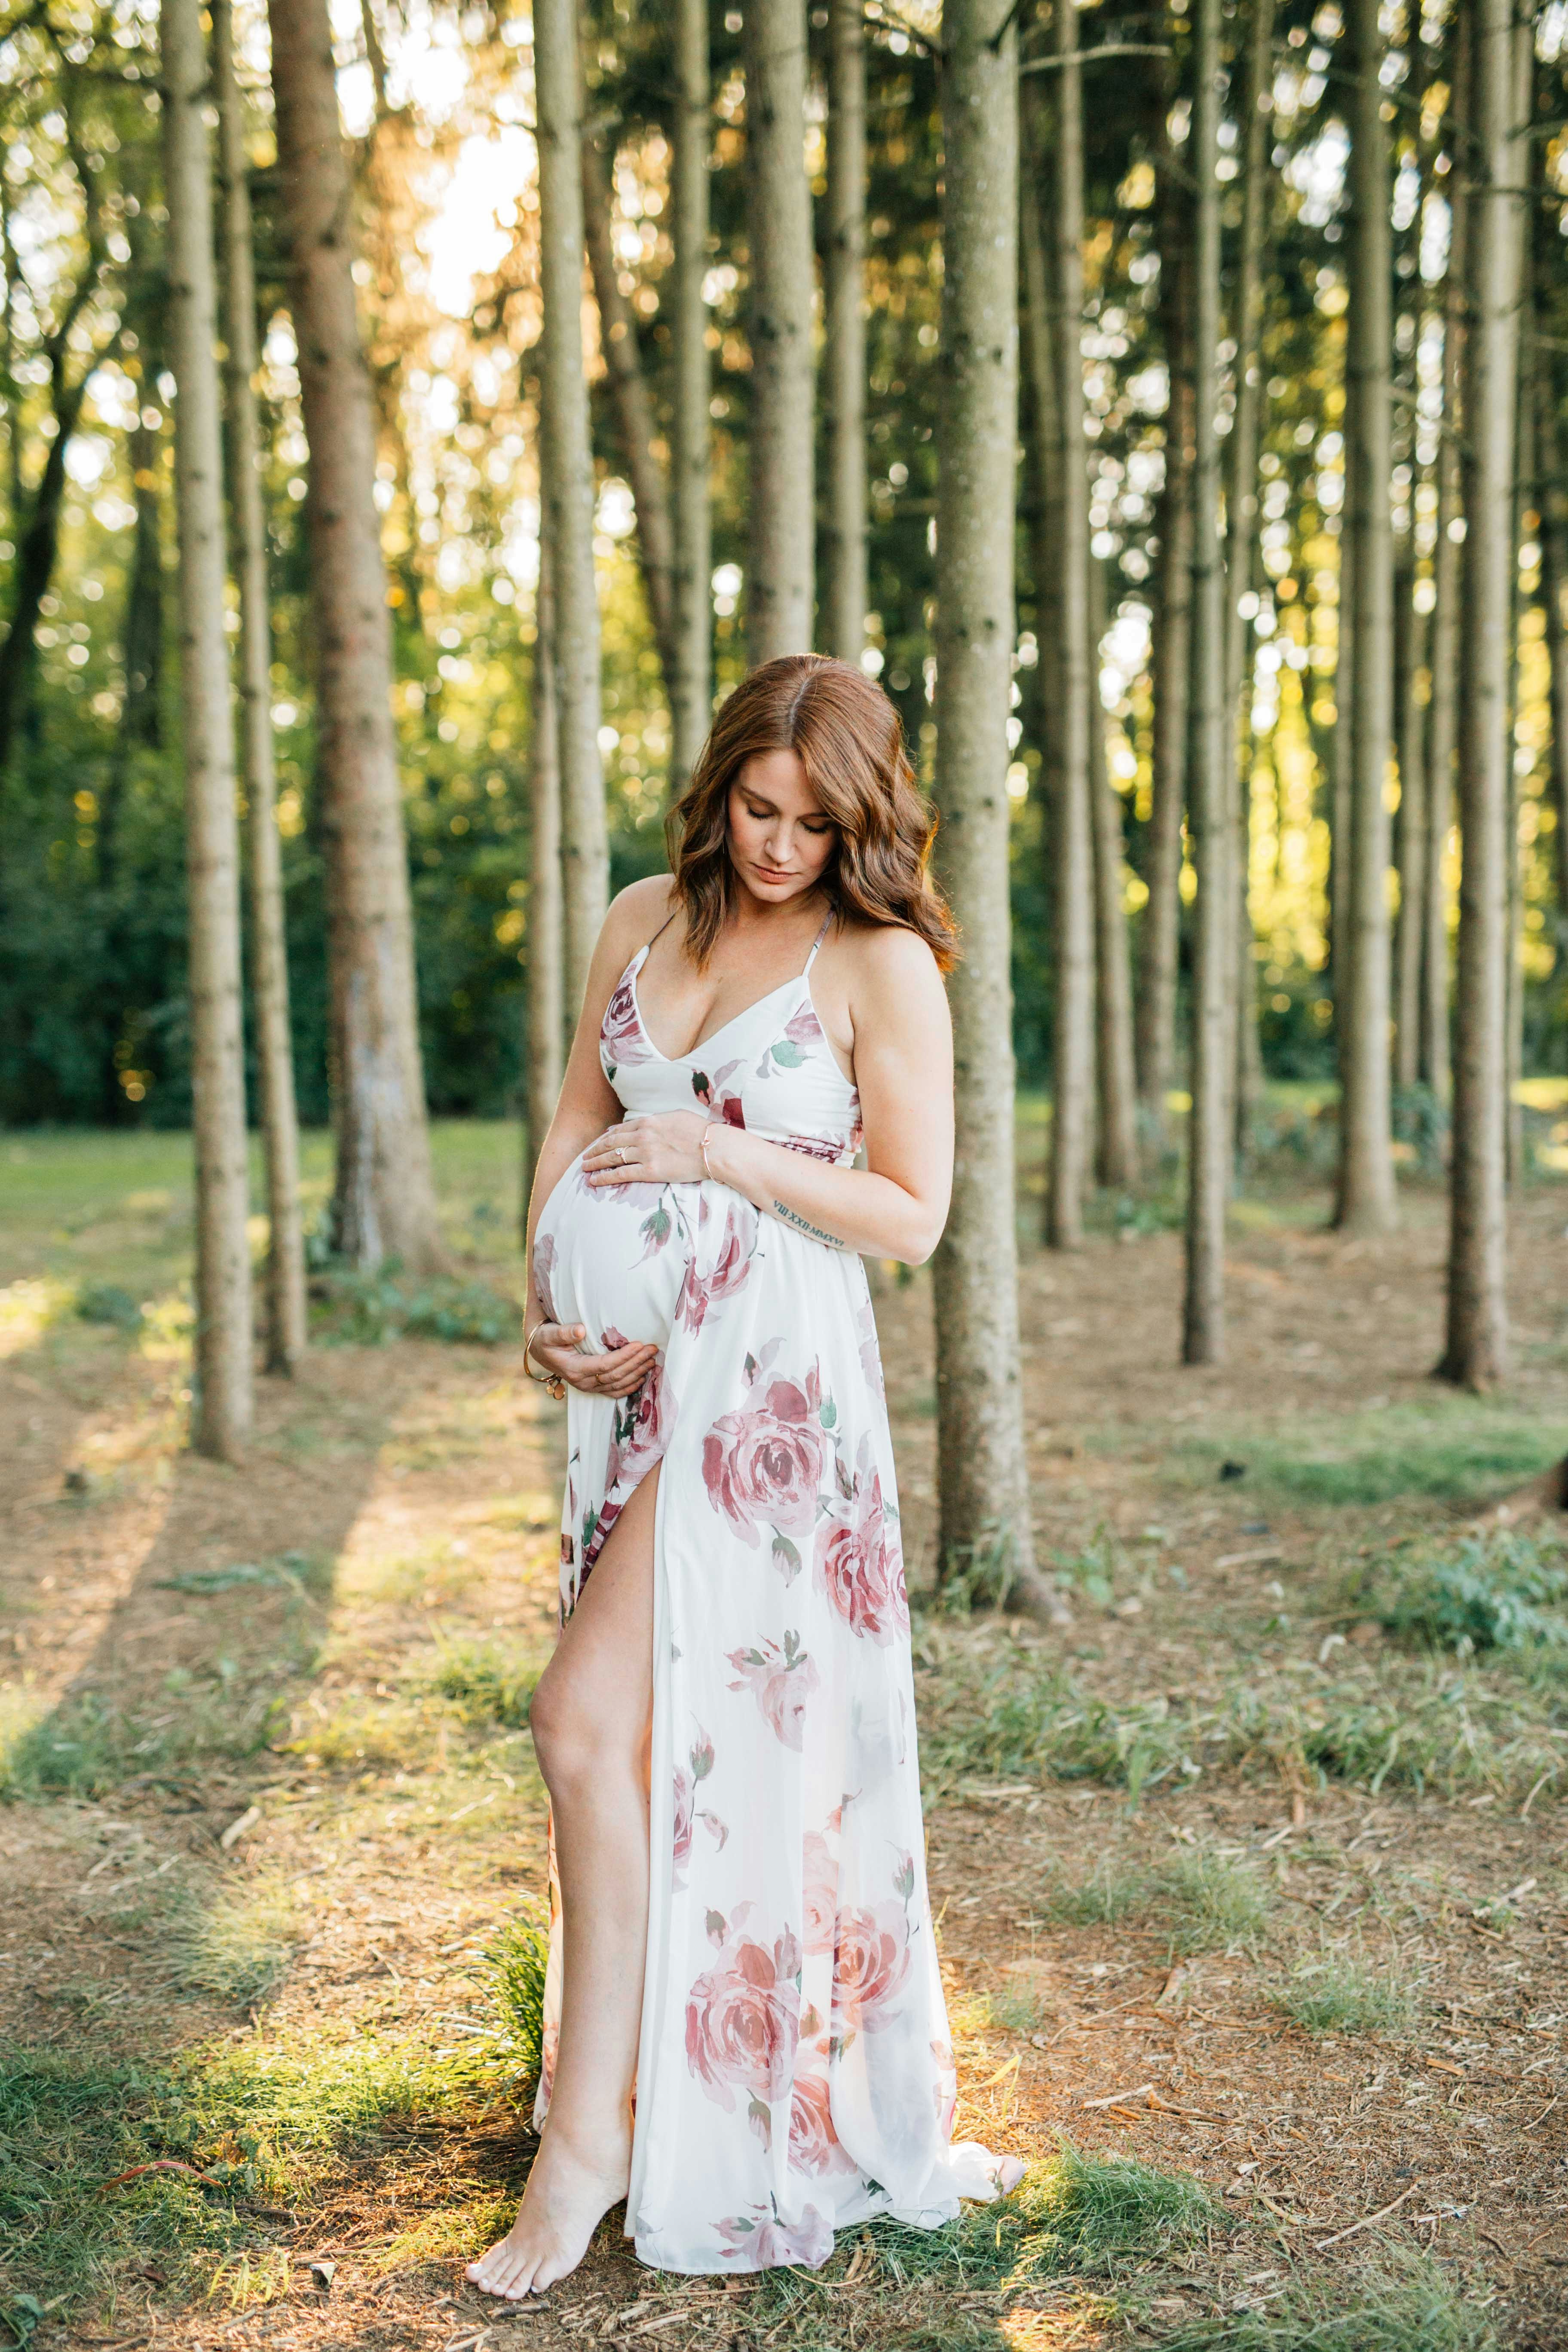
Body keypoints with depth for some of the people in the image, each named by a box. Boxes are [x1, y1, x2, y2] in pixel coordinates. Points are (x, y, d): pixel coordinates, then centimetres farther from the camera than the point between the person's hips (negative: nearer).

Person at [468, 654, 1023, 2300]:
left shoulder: (885, 966, -6)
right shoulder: (645, 920, 10)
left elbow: (910, 1217, -6)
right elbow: (577, 1116, 15)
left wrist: (721, 1153, -15)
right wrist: (544, 1297, 1)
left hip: (761, 1365, -6)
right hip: (620, 1351, 6)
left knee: (588, 1722, -13)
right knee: (678, 1732, 12)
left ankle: (587, 2136, 0)